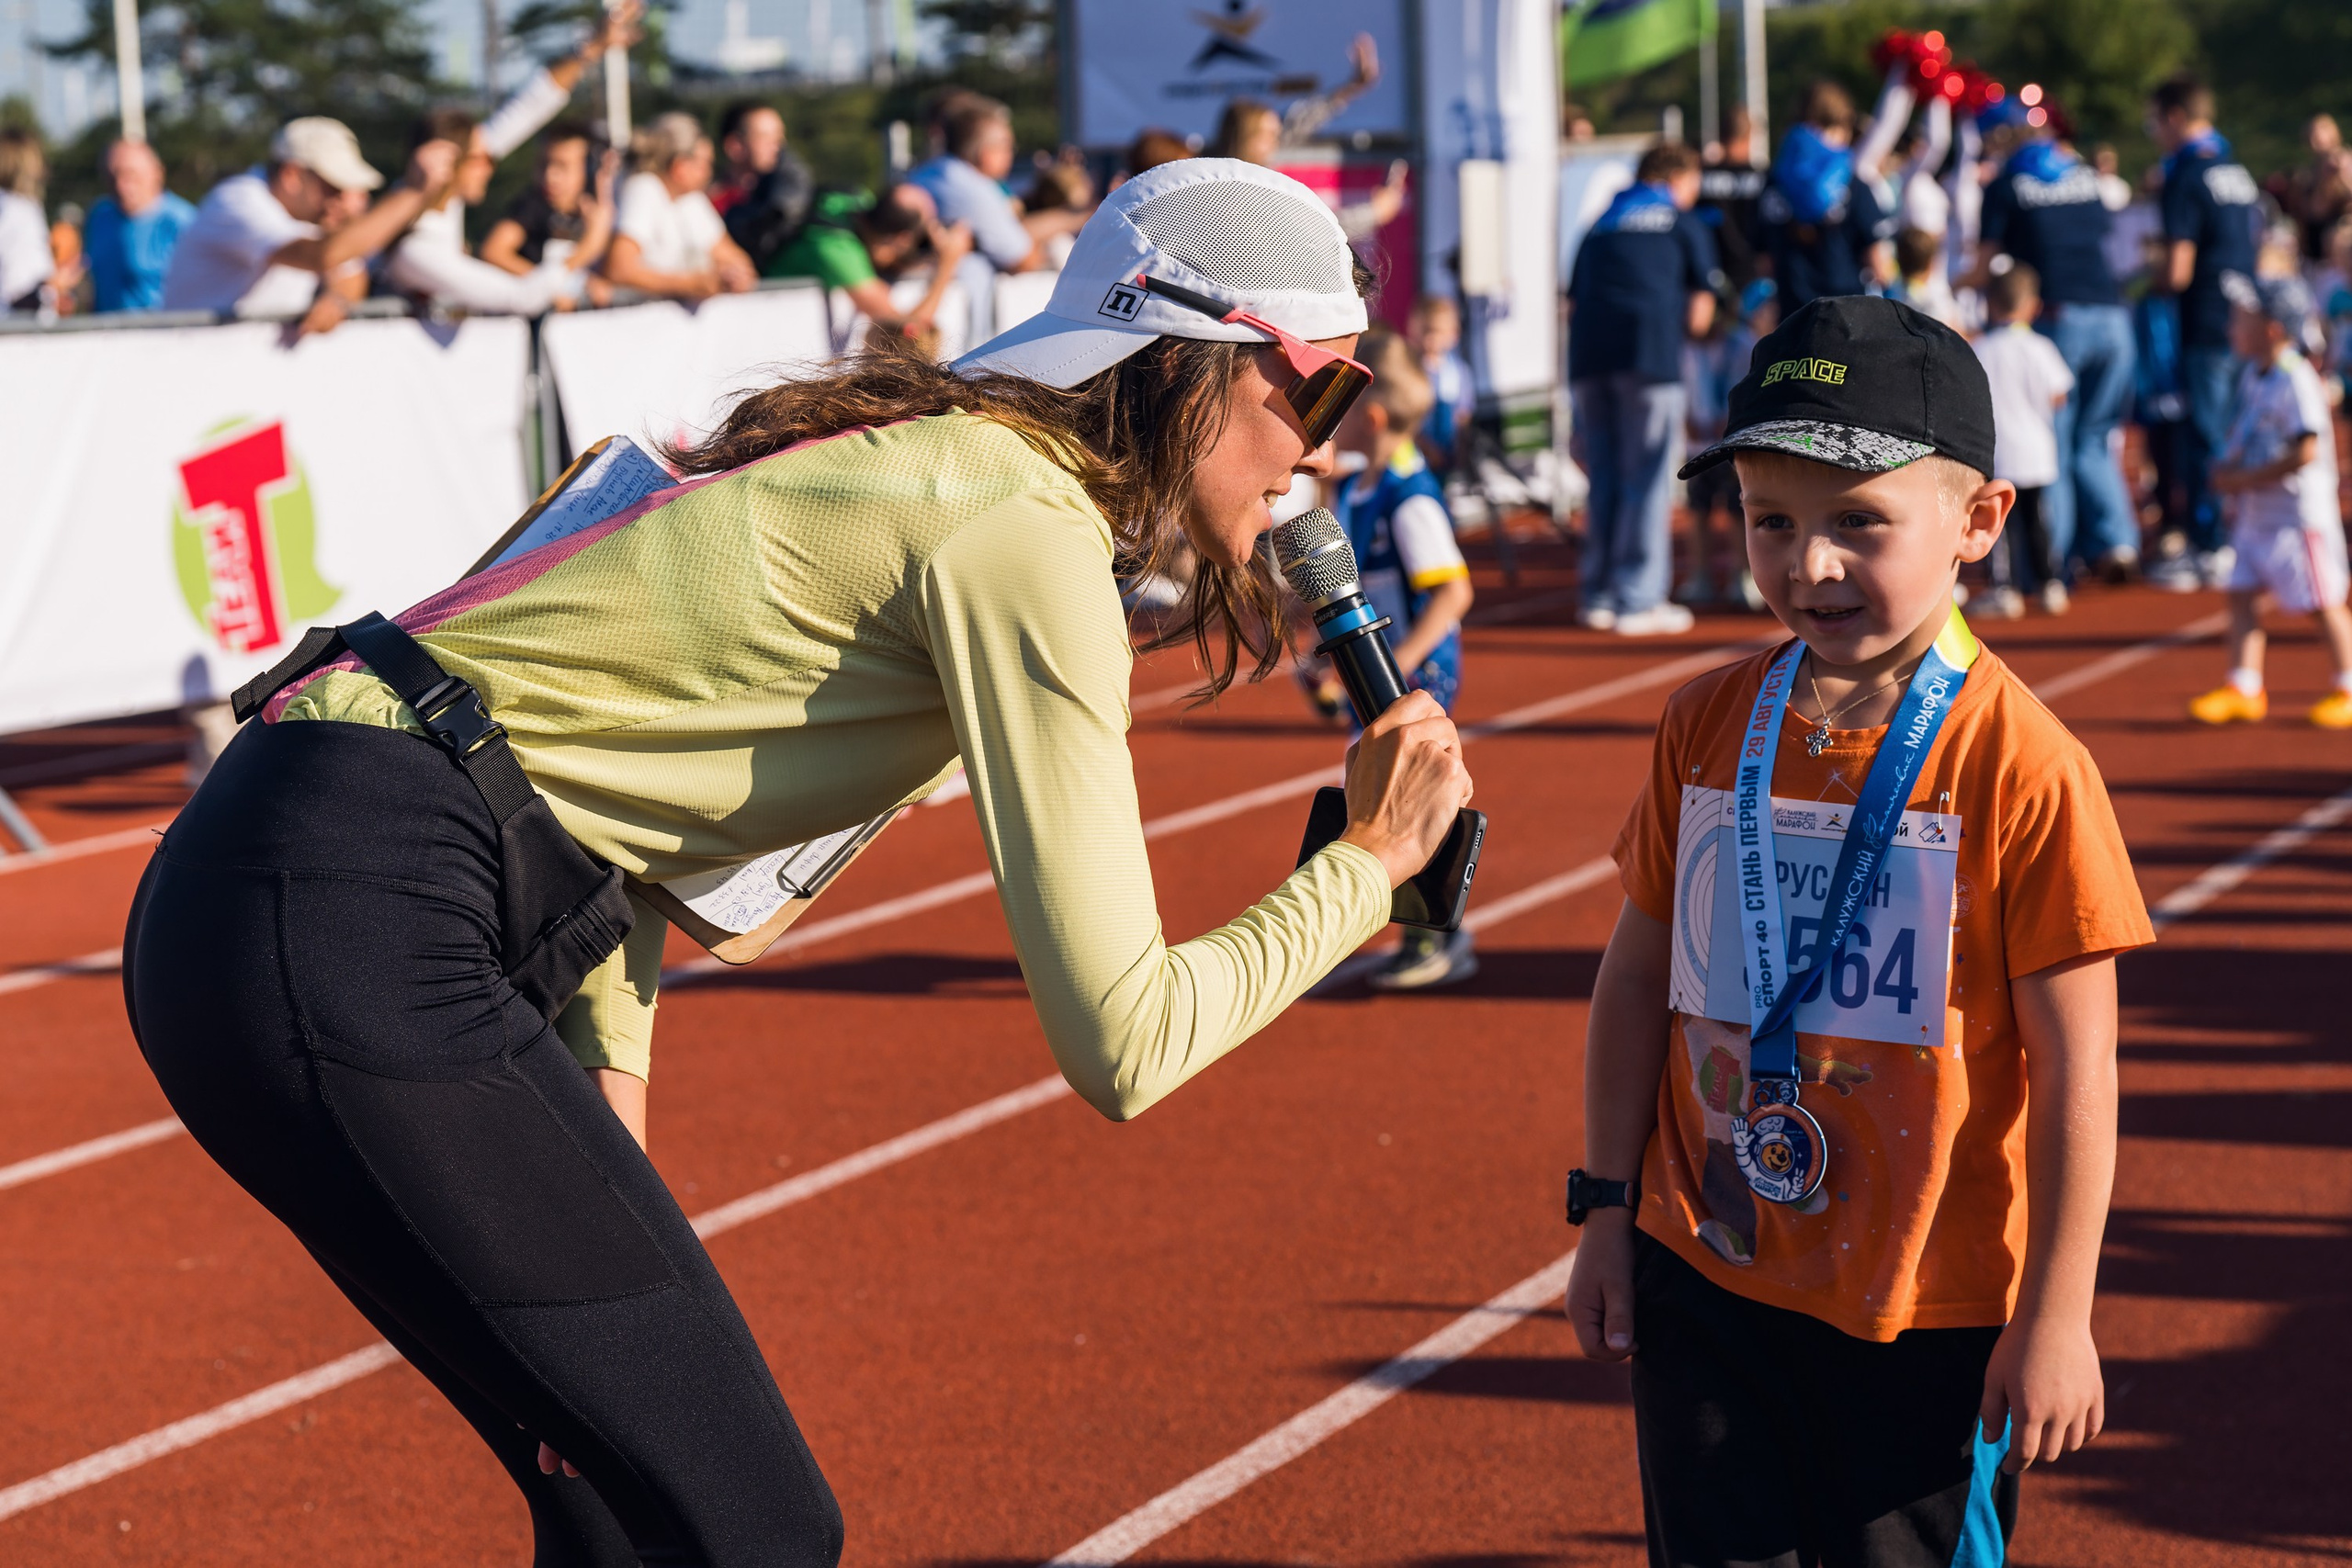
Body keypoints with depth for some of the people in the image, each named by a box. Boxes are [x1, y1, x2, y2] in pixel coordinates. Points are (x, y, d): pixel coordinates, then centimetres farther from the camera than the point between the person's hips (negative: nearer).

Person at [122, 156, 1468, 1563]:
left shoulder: (936, 460, 18)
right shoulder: (1029, 530, -11)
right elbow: (1122, 1048, -14)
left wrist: (608, 1101, 13)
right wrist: (1366, 866, 2)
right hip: (354, 933, -10)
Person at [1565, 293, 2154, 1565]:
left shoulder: (2022, 767, -15)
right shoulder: (1708, 727, 0)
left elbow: (2075, 1066, -12)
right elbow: (1639, 976, 9)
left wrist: (2055, 1315, -10)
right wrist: (1605, 1207, 9)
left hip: (1927, 1315, -4)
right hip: (1703, 1278, 4)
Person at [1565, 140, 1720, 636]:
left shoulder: (1602, 225, 24)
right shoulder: (1686, 225, 12)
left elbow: (1574, 302, 21)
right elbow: (1698, 315, 8)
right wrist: (1684, 331, 29)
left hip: (1588, 354, 4)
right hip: (1650, 353, -4)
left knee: (1603, 478, 13)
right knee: (1645, 478, 0)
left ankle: (1598, 596, 16)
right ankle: (1637, 601, 0)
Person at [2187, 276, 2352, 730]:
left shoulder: (2296, 381, -19)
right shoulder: (2252, 377, 8)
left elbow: (2305, 451, -25)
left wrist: (2245, 479, -21)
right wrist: (2228, 466, 2)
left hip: (2299, 512, -9)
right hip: (2255, 514, 9)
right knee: (2242, 592, 7)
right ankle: (2243, 688, 11)